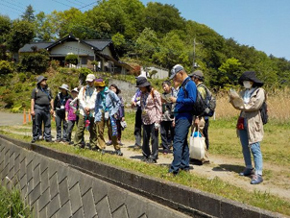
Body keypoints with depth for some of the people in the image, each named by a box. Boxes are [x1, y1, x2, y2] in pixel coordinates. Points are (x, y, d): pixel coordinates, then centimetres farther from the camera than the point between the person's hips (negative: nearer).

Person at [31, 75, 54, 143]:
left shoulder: (48, 89, 13)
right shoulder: (35, 90, 3)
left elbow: (51, 99, 15)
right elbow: (32, 100, -1)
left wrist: (52, 108, 7)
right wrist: (32, 110, -8)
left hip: (47, 108, 3)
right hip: (38, 108, -3)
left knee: (48, 124, 4)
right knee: (36, 124, 1)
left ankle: (48, 138, 10)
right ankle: (35, 138, 9)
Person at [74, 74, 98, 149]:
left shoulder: (96, 90, 3)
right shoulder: (83, 89, 12)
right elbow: (80, 99, 7)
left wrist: (90, 108, -11)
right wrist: (85, 107, -6)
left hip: (93, 112, -1)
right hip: (83, 112, 1)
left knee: (93, 129, 4)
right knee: (80, 128, -2)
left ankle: (93, 144, 14)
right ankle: (78, 143, 7)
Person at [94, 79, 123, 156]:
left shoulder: (110, 93, -4)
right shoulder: (98, 95, 10)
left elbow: (118, 102, 2)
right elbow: (96, 106, 15)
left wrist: (114, 111, -3)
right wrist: (96, 117, 9)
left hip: (109, 115, -4)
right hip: (101, 115, 4)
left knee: (113, 132, -2)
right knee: (100, 132, -1)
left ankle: (117, 149, 6)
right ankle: (102, 148, 8)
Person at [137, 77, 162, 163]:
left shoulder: (154, 93, -7)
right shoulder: (142, 94, 13)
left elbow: (159, 108, -10)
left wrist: (158, 121, -14)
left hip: (153, 119, -6)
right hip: (145, 120, 7)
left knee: (154, 138, -2)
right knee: (145, 138, 9)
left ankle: (154, 157, 4)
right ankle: (146, 155, 20)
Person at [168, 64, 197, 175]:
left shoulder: (190, 84, -10)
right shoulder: (183, 85, 19)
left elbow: (192, 100, -22)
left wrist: (177, 100, -17)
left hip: (184, 117, -10)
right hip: (180, 117, 10)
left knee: (178, 142, -14)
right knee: (183, 142, 14)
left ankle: (174, 169, -14)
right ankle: (185, 166, 22)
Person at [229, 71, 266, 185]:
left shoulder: (259, 91, -4)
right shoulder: (243, 92, 15)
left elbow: (255, 105, -15)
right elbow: (238, 106, 11)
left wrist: (243, 106, -10)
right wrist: (233, 100, -6)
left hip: (253, 122, -7)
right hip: (242, 122, 7)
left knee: (254, 148, -11)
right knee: (245, 147, 13)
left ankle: (258, 174, -10)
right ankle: (249, 168, 26)